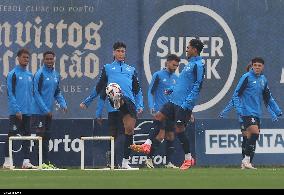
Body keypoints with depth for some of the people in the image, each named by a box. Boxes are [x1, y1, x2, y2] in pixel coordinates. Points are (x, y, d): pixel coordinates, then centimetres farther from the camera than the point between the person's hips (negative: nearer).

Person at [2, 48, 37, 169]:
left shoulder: (30, 75, 14)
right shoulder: (13, 74, -6)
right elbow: (10, 93, -10)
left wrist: (32, 108, 10)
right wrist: (17, 110, -16)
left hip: (28, 112, 7)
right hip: (16, 112, -7)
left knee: (27, 136, 6)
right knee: (12, 136, -5)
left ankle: (26, 161, 9)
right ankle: (7, 162, -2)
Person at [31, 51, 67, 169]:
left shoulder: (56, 75, 12)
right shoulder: (40, 74, -10)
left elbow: (57, 92, 21)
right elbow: (36, 93, -13)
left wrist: (63, 104, 3)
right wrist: (46, 110, -16)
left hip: (49, 112, 7)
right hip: (39, 112, -7)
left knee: (46, 137, 9)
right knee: (40, 137, -8)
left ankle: (46, 162, 13)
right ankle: (42, 162, -9)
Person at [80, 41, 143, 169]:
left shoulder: (131, 70, 28)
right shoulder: (107, 68, 24)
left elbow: (137, 90, 27)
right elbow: (99, 88, 26)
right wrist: (87, 101, 23)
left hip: (130, 100, 0)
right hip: (114, 96, 0)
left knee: (129, 129, -9)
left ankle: (125, 161, -4)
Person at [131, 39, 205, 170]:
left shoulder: (198, 65, -13)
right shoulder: (190, 64, 17)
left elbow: (197, 86, -18)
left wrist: (187, 103, -23)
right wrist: (172, 90, 20)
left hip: (184, 104, -10)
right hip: (174, 100, 10)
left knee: (179, 129, -6)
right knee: (158, 118, 4)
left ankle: (188, 159, 5)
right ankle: (147, 145, 5)